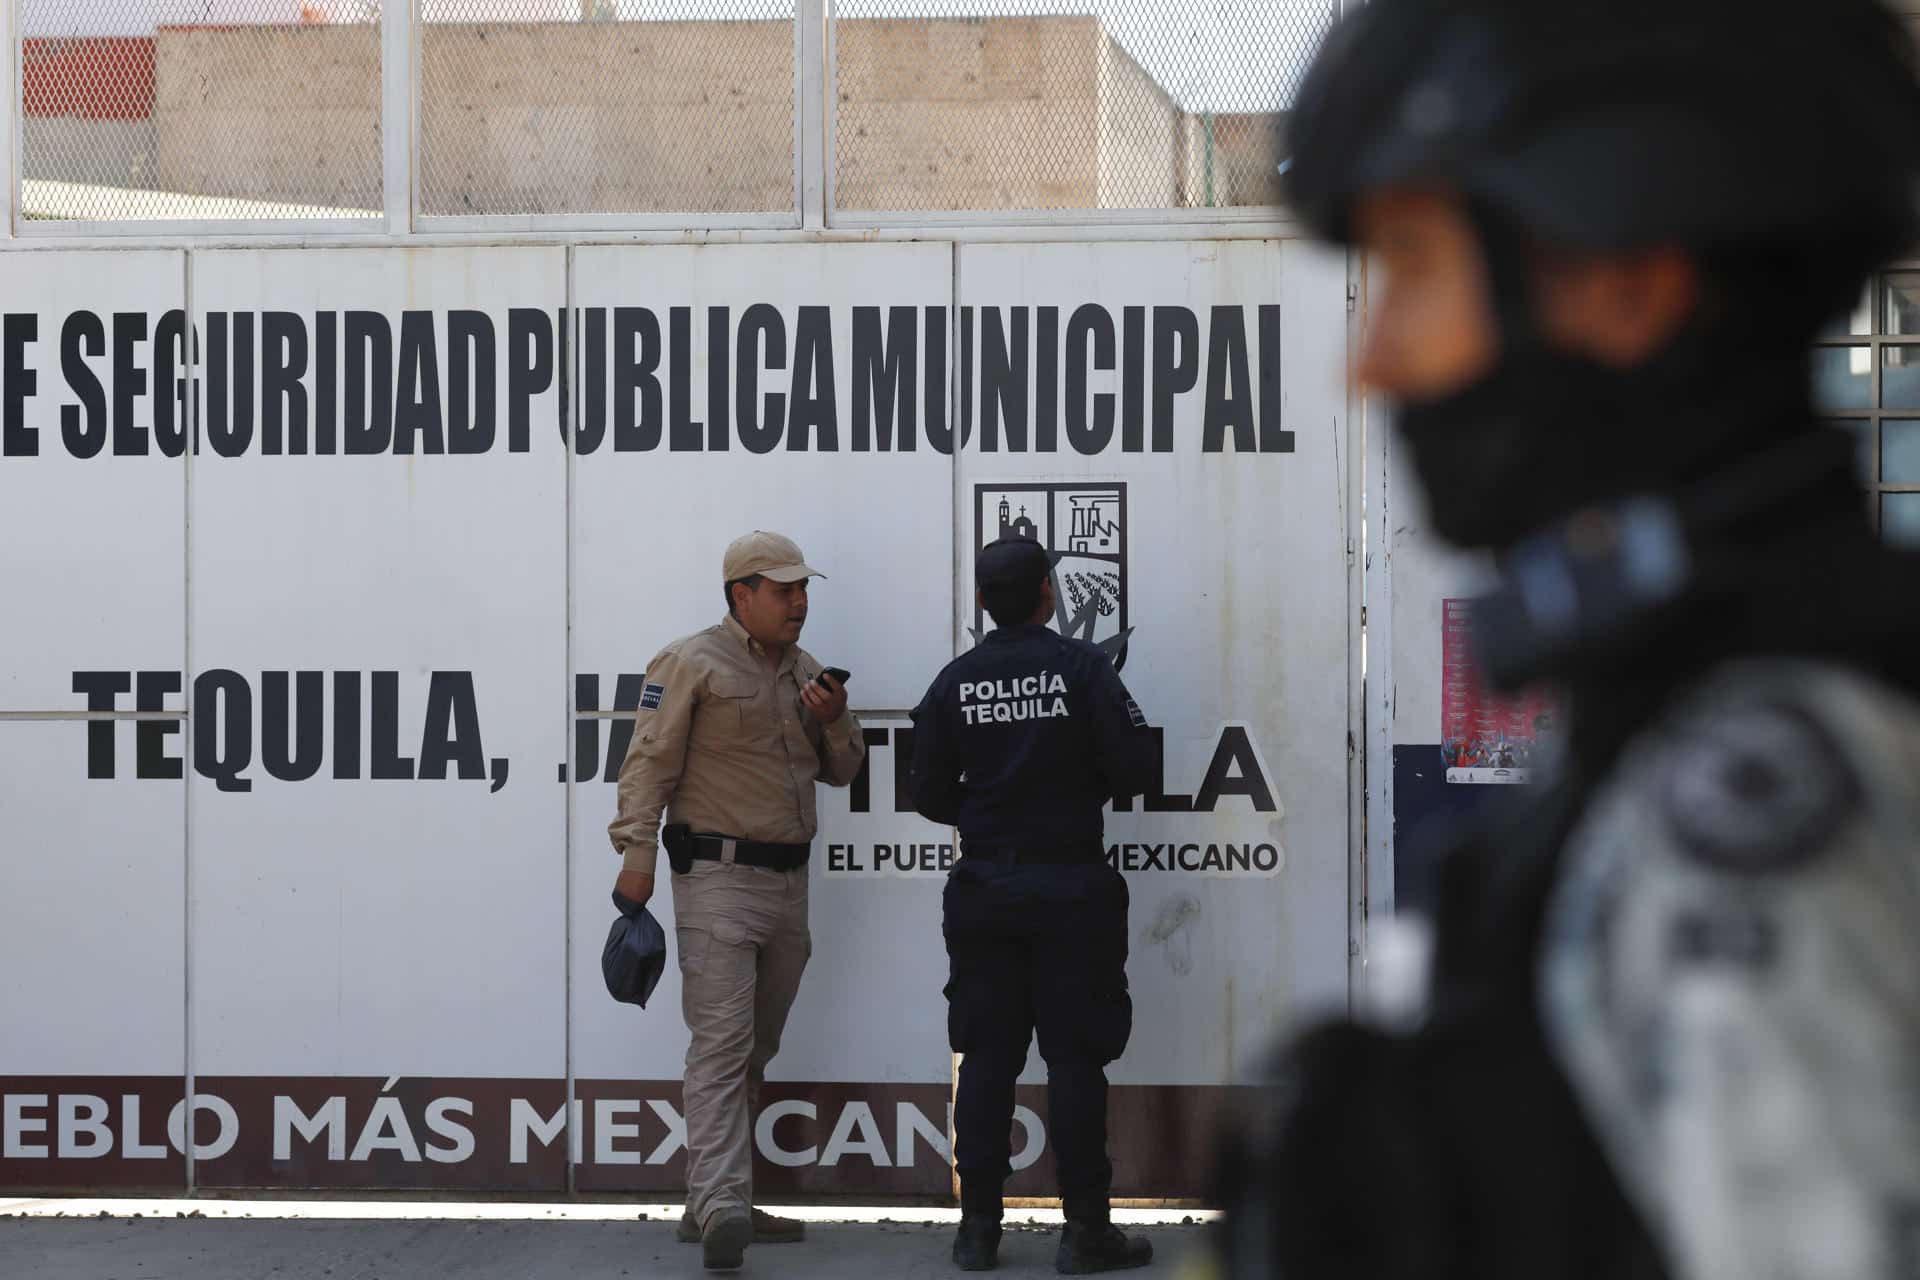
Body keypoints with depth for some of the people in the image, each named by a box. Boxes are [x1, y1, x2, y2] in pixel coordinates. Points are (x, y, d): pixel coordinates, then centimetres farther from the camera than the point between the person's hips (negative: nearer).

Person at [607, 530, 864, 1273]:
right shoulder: (693, 664, -7)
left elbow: (842, 771, 20)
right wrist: (637, 855, -18)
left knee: (753, 1051, 11)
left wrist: (834, 722, -1)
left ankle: (713, 1205, 17)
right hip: (718, 876, -8)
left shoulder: (804, 671, 16)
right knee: (722, 1043, -16)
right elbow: (650, 762, -11)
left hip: (787, 880, 8)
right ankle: (721, 1210, -24)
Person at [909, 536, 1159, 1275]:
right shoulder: (1080, 668, -8)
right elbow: (1136, 770, -10)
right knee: (1074, 1058, 1)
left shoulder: (955, 682, 1)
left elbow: (930, 794, 3)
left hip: (984, 886, 3)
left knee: (986, 1057, 7)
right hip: (1070, 883, -3)